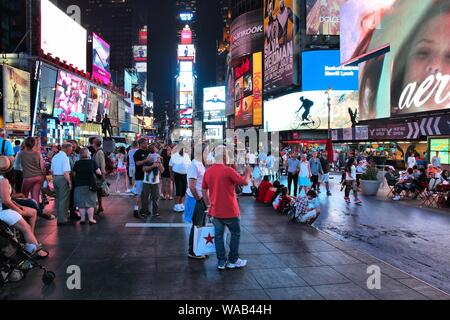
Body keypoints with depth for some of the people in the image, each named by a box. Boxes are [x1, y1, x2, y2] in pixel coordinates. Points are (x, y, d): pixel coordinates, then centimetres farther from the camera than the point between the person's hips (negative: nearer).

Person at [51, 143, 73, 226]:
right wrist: (69, 182, -15)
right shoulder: (65, 157, -15)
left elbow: (52, 171, 15)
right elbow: (66, 172, -21)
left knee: (58, 198, 17)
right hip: (63, 178, -9)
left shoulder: (55, 157, 11)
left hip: (55, 178, 9)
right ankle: (62, 219, 1)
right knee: (64, 199, -2)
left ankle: (59, 217, 27)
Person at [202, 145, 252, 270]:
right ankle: (233, 261, 18)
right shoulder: (228, 170, -18)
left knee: (218, 235, 12)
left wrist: (208, 204, 20)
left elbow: (204, 190, 9)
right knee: (236, 234, 12)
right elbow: (244, 182, -12)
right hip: (230, 210, -5)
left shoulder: (208, 171, 1)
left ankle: (221, 262, 17)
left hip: (215, 211, 5)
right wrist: (248, 173, 8)